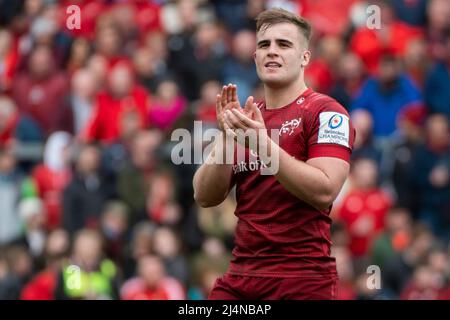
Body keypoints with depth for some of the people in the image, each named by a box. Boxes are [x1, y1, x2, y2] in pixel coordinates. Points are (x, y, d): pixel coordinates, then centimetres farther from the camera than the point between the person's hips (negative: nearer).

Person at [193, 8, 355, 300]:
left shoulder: (326, 112, -6)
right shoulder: (247, 118, 12)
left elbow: (325, 192, -19)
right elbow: (205, 197, 6)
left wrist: (263, 144, -24)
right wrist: (227, 137, -8)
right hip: (239, 277, 5)